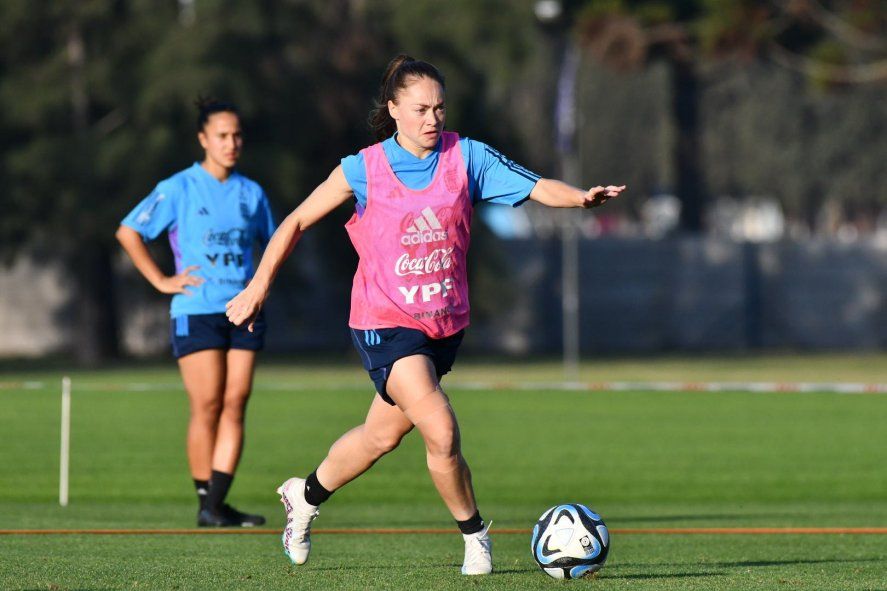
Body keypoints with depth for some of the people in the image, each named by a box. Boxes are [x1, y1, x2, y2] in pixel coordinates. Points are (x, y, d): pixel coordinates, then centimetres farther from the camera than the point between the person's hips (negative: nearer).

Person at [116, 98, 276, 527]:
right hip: (197, 312, -4)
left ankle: (218, 504, -5)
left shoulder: (251, 193, 11)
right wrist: (161, 281, -5)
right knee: (207, 406, -7)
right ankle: (205, 504, 1)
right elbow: (128, 232, -1)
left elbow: (272, 242, 28)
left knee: (235, 404, -4)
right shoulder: (179, 189, -2)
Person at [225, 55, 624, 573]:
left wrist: (582, 197, -35)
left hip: (445, 323, 4)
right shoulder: (364, 170, -9)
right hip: (386, 322, -4)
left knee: (382, 435, 17)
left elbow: (536, 187, -15)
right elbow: (298, 222, 2)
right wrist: (258, 287, 1)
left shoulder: (465, 157, -4)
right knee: (442, 433, -20)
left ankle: (306, 495, 43)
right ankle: (475, 535, 0)